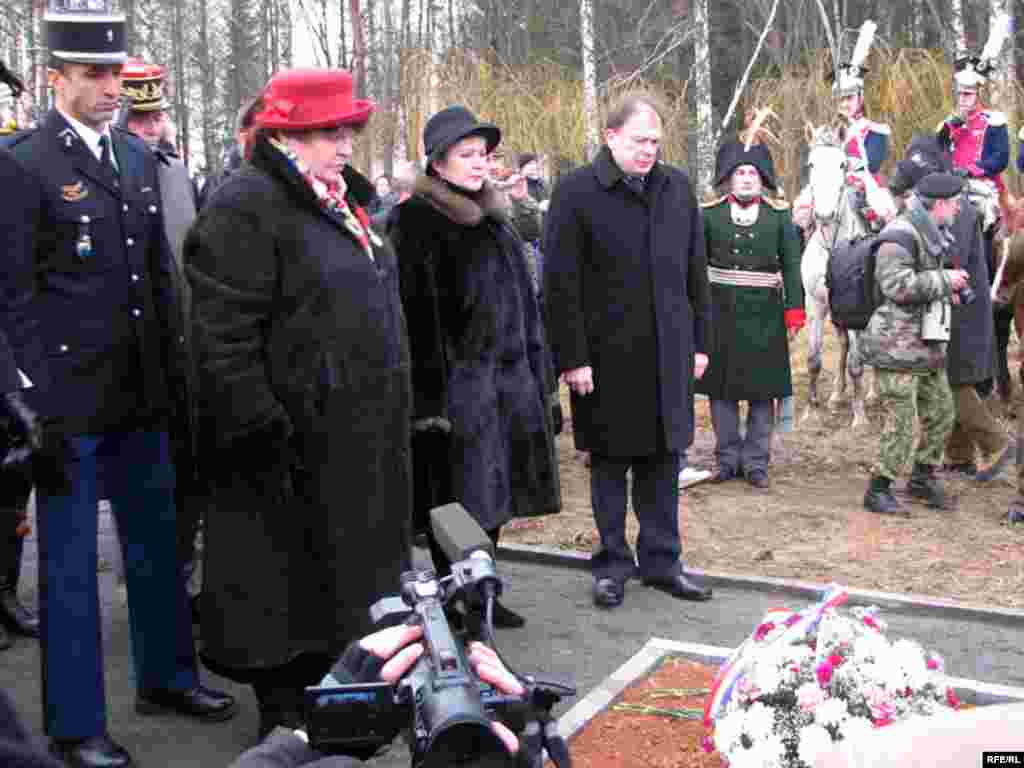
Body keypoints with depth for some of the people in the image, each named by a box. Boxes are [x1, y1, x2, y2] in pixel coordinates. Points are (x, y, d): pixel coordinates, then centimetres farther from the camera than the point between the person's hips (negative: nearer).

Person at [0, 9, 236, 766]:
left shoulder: (139, 156, 11)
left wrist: (174, 370, 9)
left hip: (141, 392, 6)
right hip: (69, 399, -6)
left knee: (157, 541, 17)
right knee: (69, 562, 5)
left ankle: (167, 675, 35)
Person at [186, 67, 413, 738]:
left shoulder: (338, 203, 16)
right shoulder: (243, 209, -14)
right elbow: (225, 338, -20)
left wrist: (389, 417, 22)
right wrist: (260, 432, -23)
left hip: (354, 441, 9)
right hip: (295, 442, -9)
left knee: (341, 570, 19)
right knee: (289, 575, 4)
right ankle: (285, 712, 20)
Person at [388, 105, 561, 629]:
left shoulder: (492, 218, 15)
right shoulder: (418, 220, -9)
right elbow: (415, 311, -16)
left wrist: (532, 373, 16)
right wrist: (429, 393, -20)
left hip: (506, 377, 8)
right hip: (457, 381, -8)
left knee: (492, 493, 13)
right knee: (456, 498, -1)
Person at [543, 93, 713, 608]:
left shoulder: (677, 188, 9)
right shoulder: (576, 192, -7)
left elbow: (695, 272, 14)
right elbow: (561, 284, -10)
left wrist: (699, 341, 11)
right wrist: (573, 357, -13)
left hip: (668, 353, 4)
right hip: (606, 355, -4)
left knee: (663, 461, 12)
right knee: (609, 464, 8)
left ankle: (661, 560, 25)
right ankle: (612, 563, 22)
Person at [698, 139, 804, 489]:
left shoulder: (779, 215, 6)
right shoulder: (709, 213, 4)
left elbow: (792, 266, 5)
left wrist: (794, 310, -2)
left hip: (764, 315, 0)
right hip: (720, 313, 0)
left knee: (763, 390, 3)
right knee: (721, 388, 5)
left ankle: (756, 463, 13)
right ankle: (728, 457, 18)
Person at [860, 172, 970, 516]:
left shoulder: (931, 235, 17)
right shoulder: (899, 235, -16)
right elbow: (897, 284, -27)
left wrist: (945, 292, 14)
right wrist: (944, 280, -17)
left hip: (928, 345, 10)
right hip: (897, 345, -10)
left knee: (941, 412, 14)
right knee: (902, 420, -8)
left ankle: (923, 478, 30)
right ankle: (878, 490, 4)